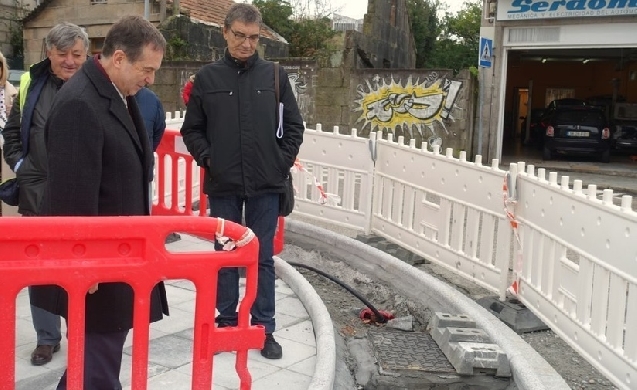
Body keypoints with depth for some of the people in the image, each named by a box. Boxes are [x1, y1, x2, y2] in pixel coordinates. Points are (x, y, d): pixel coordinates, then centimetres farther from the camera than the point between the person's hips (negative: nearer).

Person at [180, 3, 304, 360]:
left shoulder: (275, 75, 2)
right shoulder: (208, 77, 2)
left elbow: (294, 126, 6)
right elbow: (192, 129, 7)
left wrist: (283, 163, -2)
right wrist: (207, 158, -6)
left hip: (265, 184, 0)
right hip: (223, 184, 0)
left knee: (263, 258, 7)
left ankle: (264, 329, 17)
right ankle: (227, 322, 24)